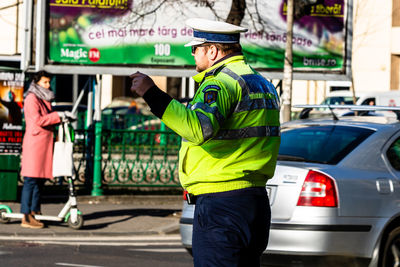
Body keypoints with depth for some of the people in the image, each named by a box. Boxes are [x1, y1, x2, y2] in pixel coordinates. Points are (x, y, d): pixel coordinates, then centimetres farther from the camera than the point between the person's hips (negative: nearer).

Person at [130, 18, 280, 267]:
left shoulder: (222, 82, -14)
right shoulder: (262, 83, 18)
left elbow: (198, 128, -31)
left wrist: (153, 95, -30)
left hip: (221, 202, -10)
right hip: (255, 198, 10)